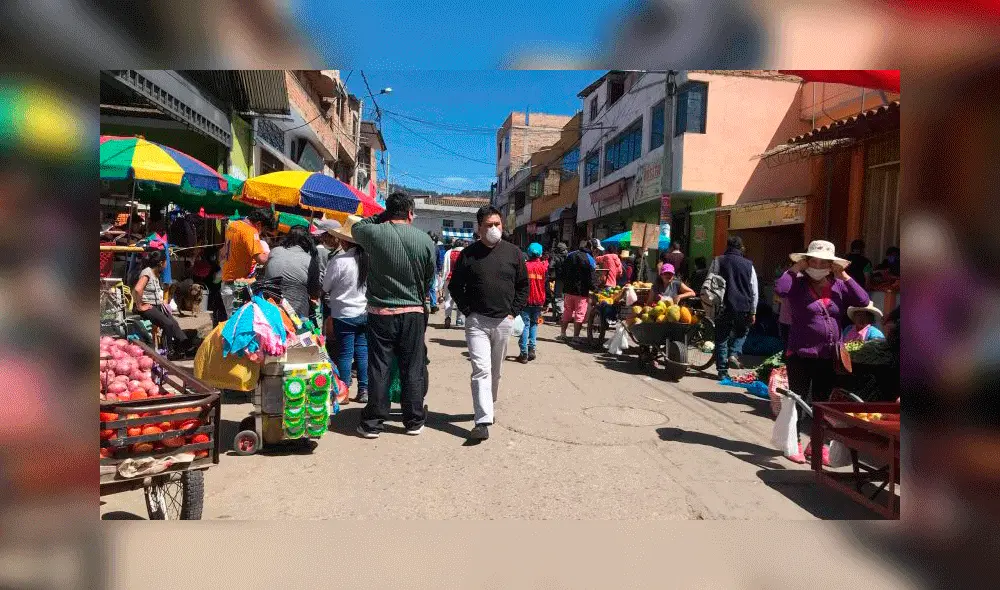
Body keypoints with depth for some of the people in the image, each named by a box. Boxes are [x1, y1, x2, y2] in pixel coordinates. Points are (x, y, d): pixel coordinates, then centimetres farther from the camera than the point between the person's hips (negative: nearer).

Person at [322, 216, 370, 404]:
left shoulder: (339, 260, -17)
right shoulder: (368, 259, -3)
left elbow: (324, 287, -6)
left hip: (344, 313, -5)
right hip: (365, 312, 5)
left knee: (345, 354, 5)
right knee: (362, 351, 12)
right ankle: (364, 390, 15)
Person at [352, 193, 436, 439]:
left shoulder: (374, 233, -8)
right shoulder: (425, 240, -6)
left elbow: (355, 227, 16)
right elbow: (429, 279, 5)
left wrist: (382, 217, 17)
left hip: (381, 313, 0)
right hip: (414, 314, 1)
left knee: (379, 368, 7)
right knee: (412, 369, 9)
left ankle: (372, 423, 15)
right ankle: (414, 421, 20)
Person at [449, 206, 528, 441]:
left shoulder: (513, 252, 4)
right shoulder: (469, 254, -1)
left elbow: (523, 286, 10)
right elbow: (455, 286, 5)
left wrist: (513, 312, 1)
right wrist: (468, 312, -3)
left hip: (504, 322, 3)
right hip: (477, 321, -2)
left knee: (496, 371, 14)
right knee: (481, 369, -11)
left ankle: (487, 407, 34)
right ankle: (483, 421, -13)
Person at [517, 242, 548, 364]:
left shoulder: (524, 266, -7)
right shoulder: (544, 266, 1)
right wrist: (546, 303, 11)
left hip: (526, 301, -2)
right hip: (539, 302, 3)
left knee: (525, 325, 1)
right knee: (534, 324, 18)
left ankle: (524, 353, -3)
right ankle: (531, 349, 9)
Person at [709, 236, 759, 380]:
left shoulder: (718, 261, 2)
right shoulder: (748, 265, 6)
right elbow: (754, 291, 6)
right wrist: (753, 312, 12)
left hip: (724, 307, -1)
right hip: (743, 307, 1)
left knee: (722, 337, 7)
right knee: (742, 332, 26)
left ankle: (722, 371, 7)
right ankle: (734, 354, 5)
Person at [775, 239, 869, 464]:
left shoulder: (839, 287, 7)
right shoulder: (798, 285, -4)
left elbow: (863, 300, -6)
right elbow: (779, 289, -24)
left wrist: (844, 276, -6)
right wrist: (795, 268, -13)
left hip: (830, 357, 4)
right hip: (800, 355, -4)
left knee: (823, 402, 15)